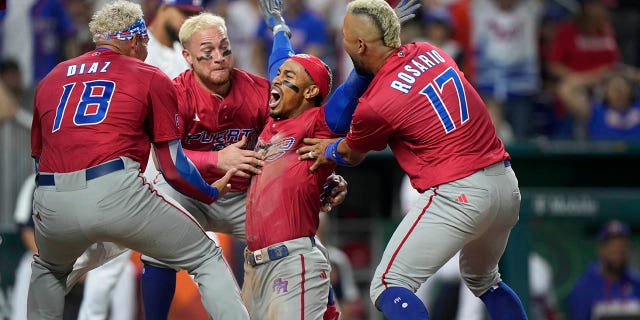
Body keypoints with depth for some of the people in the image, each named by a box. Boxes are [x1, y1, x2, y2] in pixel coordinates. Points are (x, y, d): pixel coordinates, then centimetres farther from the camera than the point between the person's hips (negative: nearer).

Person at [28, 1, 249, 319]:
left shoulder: (50, 79, 24)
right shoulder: (152, 79, 14)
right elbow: (173, 168, 9)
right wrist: (212, 192, 27)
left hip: (51, 207, 4)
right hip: (117, 193, -4)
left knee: (48, 270, 36)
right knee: (208, 260, 10)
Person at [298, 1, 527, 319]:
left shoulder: (375, 107, -11)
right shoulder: (428, 52, 8)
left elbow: (351, 155, 11)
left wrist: (329, 150, 35)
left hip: (459, 194, -8)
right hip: (506, 183, 8)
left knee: (388, 289, -5)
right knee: (483, 280, 31)